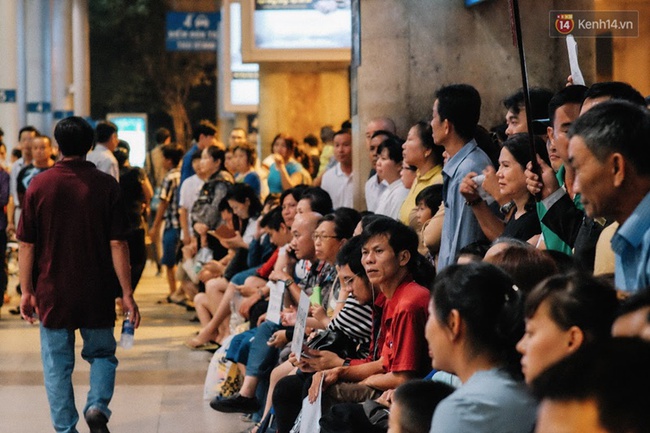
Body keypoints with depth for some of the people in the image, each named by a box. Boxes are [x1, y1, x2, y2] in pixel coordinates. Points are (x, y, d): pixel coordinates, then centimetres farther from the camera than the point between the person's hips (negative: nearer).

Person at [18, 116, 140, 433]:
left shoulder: (39, 185, -4)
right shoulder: (106, 186, -6)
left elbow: (27, 245, -3)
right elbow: (117, 244, -7)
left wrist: (26, 291, 4)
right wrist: (126, 293, -3)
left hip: (52, 292, 0)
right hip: (97, 294, 0)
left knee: (57, 364, 10)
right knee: (101, 353, 17)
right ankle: (97, 406, -6)